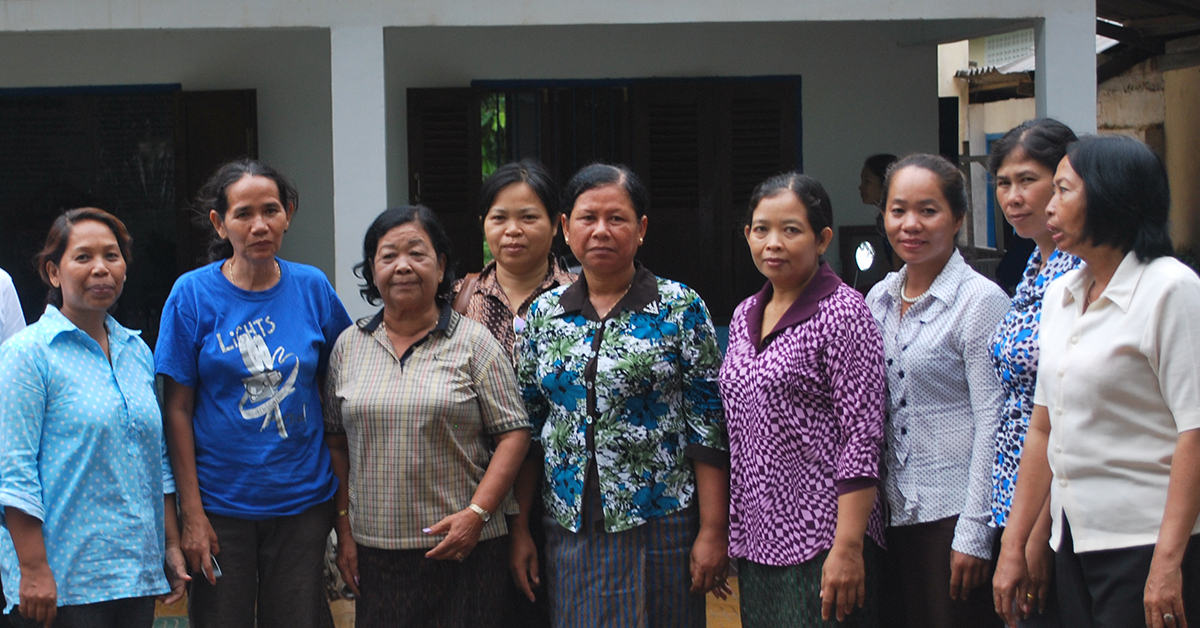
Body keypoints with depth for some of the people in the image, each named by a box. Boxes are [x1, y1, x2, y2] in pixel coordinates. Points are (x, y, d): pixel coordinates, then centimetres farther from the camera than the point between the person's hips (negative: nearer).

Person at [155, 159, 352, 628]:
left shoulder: (312, 287, 1)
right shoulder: (193, 294, -5)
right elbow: (177, 409, -4)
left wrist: (346, 497, 5)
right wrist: (192, 513, -9)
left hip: (304, 501, 2)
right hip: (220, 504, -2)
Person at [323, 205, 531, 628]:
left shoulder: (474, 343, 0)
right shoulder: (349, 346, 10)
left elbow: (513, 434, -4)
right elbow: (336, 442, 12)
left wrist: (476, 513, -13)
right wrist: (344, 529, 6)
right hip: (374, 550, 3)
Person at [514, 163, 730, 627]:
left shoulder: (682, 309, -3)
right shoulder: (543, 315, 7)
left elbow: (709, 428, -6)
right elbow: (527, 428, 10)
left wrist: (713, 531, -10)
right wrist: (521, 530, 7)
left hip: (658, 528, -3)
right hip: (568, 529, 3)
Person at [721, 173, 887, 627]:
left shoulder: (841, 312, -9)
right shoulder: (745, 316, 12)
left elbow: (863, 437, -14)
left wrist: (848, 548, -19)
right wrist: (729, 533, 14)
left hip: (820, 539, -7)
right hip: (755, 539, 7)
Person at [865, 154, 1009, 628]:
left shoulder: (982, 301, -8)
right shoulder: (878, 299, 10)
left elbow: (992, 424, -11)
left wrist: (974, 534, -15)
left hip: (955, 512, -6)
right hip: (895, 513, 6)